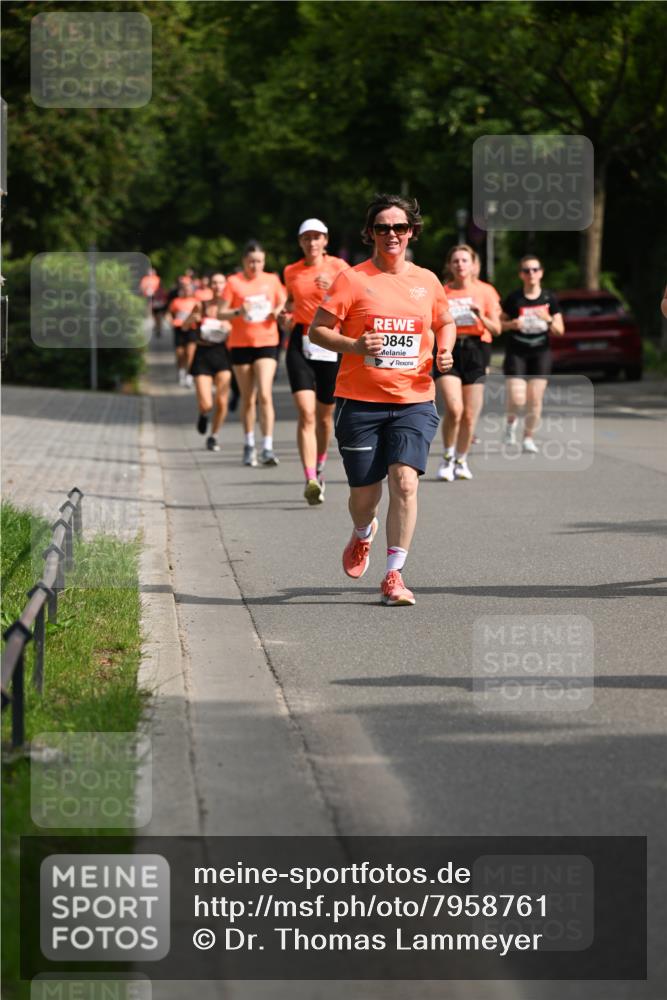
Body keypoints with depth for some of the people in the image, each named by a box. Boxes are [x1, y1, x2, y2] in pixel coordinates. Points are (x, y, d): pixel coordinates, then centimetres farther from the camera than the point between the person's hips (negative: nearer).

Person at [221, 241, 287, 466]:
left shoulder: (272, 280, 7)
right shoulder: (234, 282, 2)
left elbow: (284, 303, 16)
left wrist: (278, 312, -7)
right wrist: (238, 312, -22)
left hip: (267, 343, 0)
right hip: (240, 344, 0)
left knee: (265, 395, -14)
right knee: (247, 398, 8)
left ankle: (267, 448, -15)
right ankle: (249, 445, 22)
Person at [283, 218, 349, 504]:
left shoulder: (337, 267, 1)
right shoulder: (291, 272, 10)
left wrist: (334, 289, -23)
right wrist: (287, 310, 5)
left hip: (331, 344, -1)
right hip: (301, 344, 1)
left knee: (324, 415, 11)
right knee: (306, 414, -15)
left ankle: (319, 467, 38)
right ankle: (311, 481, -23)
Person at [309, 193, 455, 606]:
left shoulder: (427, 281, 8)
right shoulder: (353, 279, -2)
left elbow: (445, 322, 26)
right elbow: (317, 330, -2)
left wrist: (445, 350, 5)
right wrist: (354, 345, -19)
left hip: (414, 401, 1)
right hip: (360, 402, -1)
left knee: (405, 481, -17)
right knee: (364, 493, 4)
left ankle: (394, 576, -10)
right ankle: (363, 534, 41)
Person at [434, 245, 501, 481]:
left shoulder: (485, 291, 6)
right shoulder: (442, 292, 7)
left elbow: (496, 329, 3)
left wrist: (482, 317, -16)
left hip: (475, 350, 1)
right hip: (448, 349, -1)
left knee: (469, 415, 2)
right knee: (454, 409, -18)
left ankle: (461, 461, 22)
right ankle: (447, 458, 2)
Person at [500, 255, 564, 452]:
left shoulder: (549, 299, 1)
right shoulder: (513, 298, -5)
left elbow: (560, 330, 2)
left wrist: (549, 320, -18)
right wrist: (512, 324, -17)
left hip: (540, 353, 2)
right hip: (516, 353, -2)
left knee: (535, 400, -1)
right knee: (517, 398, -13)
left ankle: (528, 438, 16)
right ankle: (511, 421, 21)